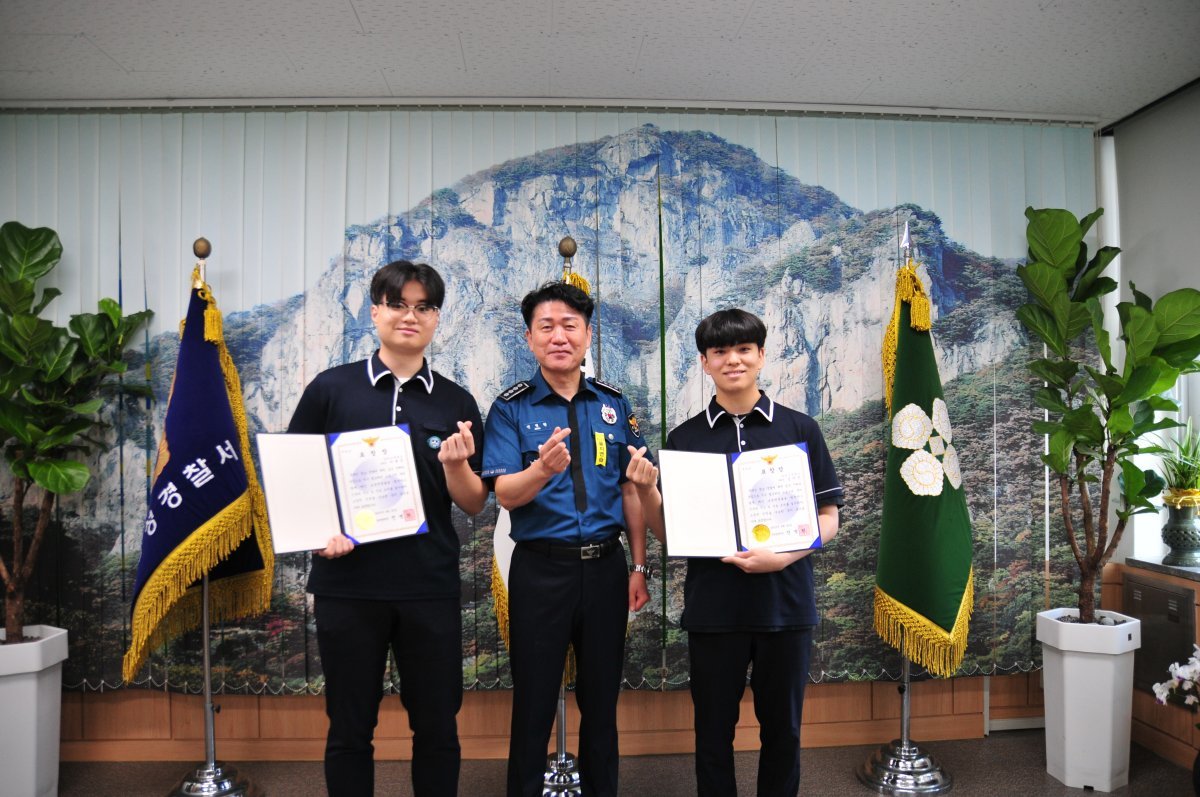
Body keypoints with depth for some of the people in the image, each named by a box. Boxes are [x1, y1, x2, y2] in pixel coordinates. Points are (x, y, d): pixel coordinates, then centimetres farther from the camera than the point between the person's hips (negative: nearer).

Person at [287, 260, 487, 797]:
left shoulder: (456, 404, 4)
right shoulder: (331, 388, 1)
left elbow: (474, 505, 4)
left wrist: (456, 464, -16)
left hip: (430, 587, 1)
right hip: (347, 583, -1)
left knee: (438, 727, 12)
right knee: (349, 728, 13)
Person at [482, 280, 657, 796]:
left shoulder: (614, 404, 6)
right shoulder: (511, 409, -2)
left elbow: (632, 490, 9)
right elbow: (505, 494, -12)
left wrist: (639, 567, 5)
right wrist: (543, 469, -33)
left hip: (605, 566, 3)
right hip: (540, 568, -2)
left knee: (601, 699, 15)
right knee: (533, 702, 9)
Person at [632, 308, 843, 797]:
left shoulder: (800, 429, 1)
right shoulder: (684, 438, 2)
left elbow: (828, 519, 2)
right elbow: (670, 534, 4)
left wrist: (783, 557, -15)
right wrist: (645, 491, -15)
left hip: (786, 604, 0)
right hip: (713, 607, 0)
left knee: (782, 730, 14)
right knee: (714, 731, 12)